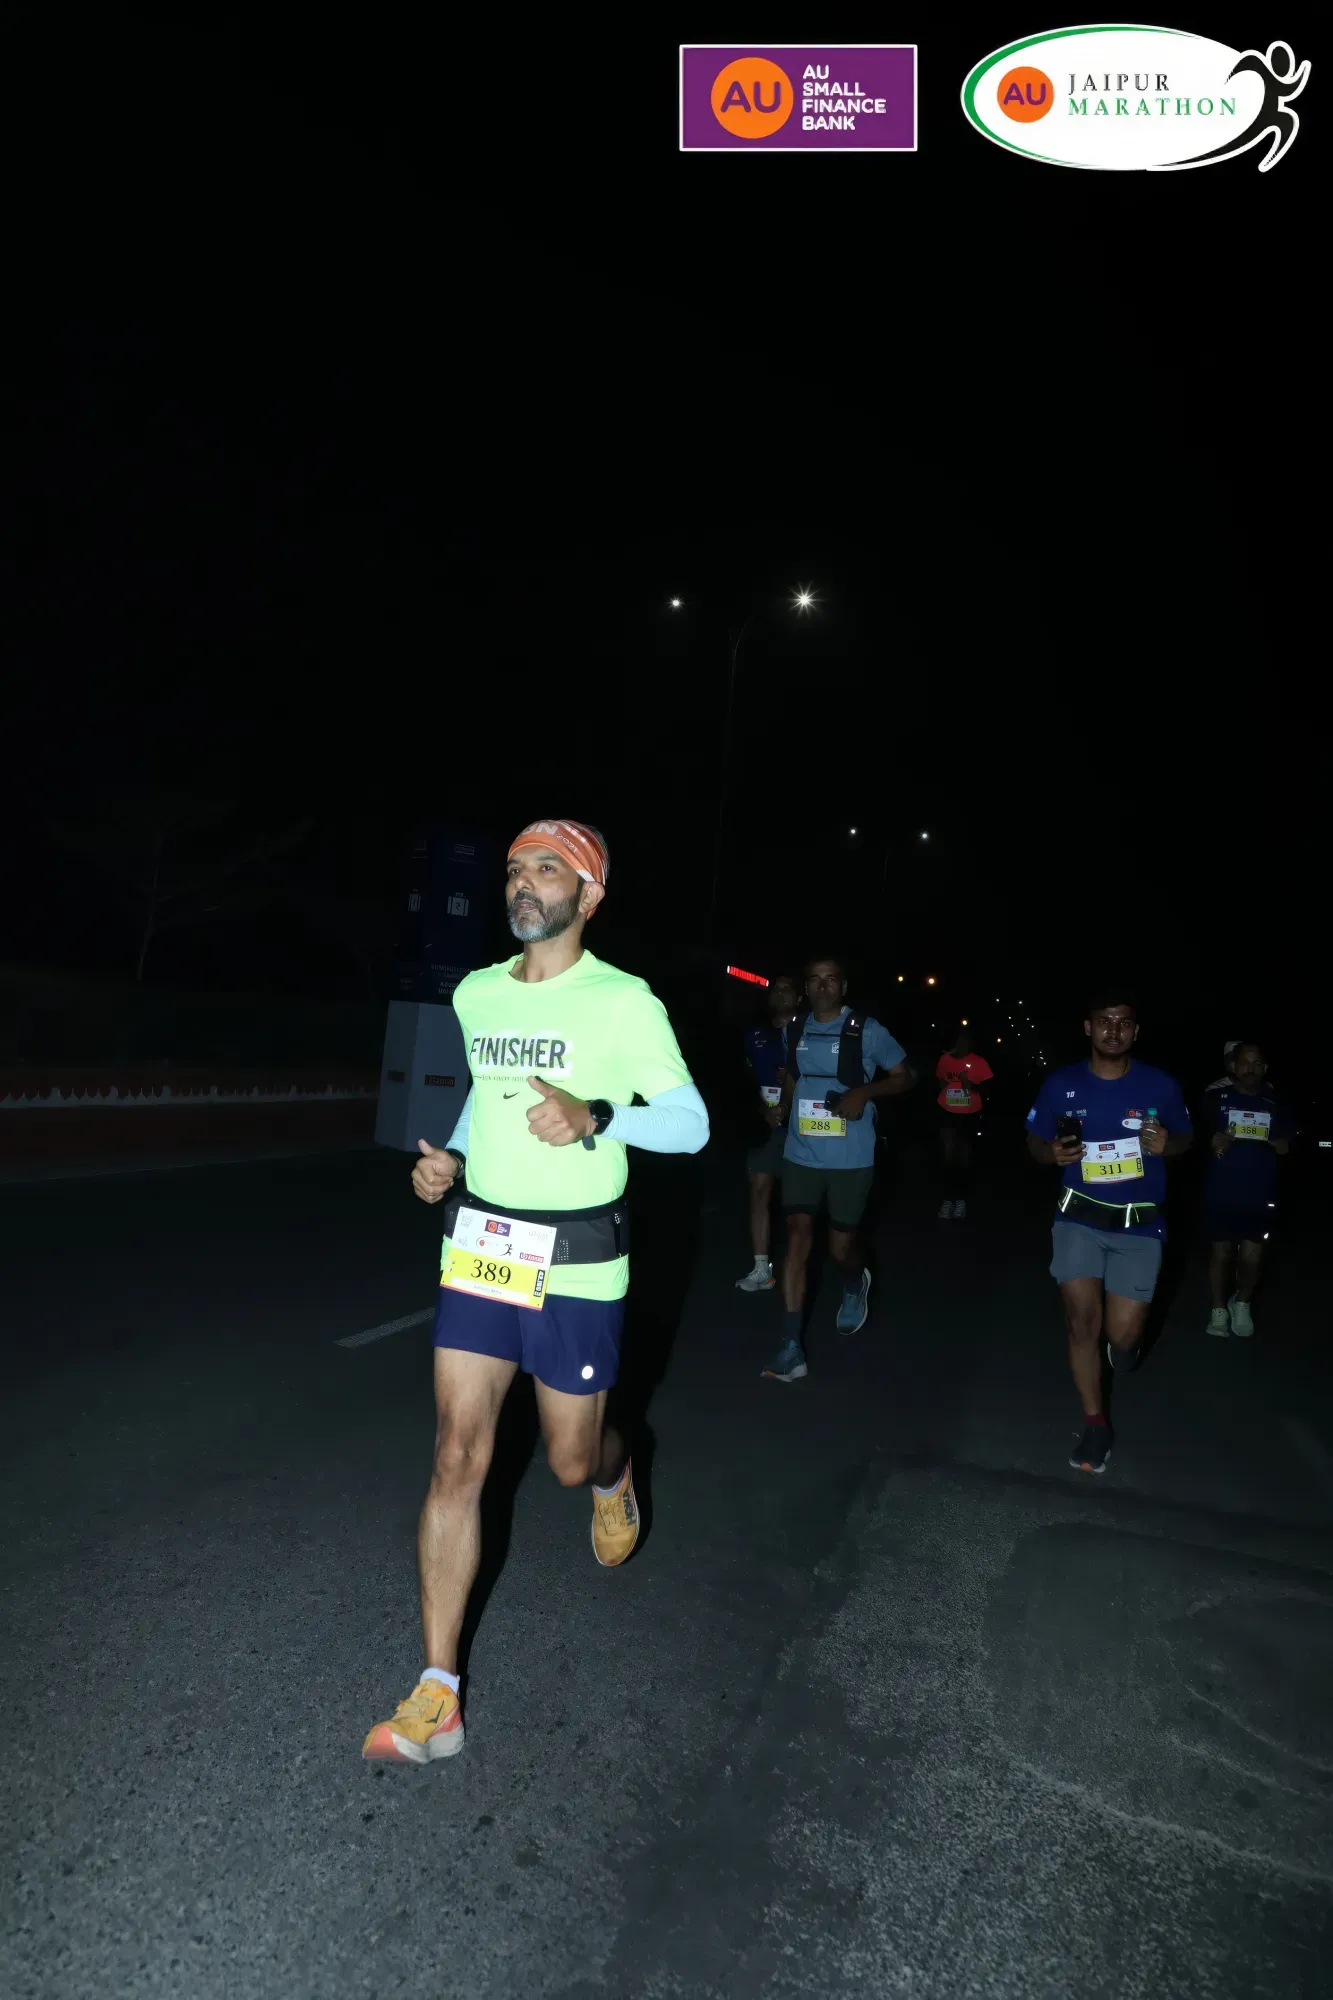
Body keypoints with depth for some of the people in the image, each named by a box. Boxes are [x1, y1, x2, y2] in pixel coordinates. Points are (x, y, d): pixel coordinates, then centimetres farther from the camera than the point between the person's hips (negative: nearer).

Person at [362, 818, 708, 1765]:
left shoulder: (623, 1002, -11)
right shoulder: (476, 995, 5)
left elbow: (690, 1121, -11)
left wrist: (594, 1117, -28)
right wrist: (450, 1160, 5)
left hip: (576, 1262, -4)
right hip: (479, 1246, 4)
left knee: (572, 1462, 12)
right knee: (458, 1459, 1)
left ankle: (616, 1476, 52)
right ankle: (437, 1696, 13)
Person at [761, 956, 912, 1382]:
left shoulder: (867, 1031, -7)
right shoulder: (795, 1031, 6)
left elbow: (902, 1077, -1)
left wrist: (866, 1092, -18)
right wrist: (783, 1110, 8)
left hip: (851, 1159, -2)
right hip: (801, 1156, 3)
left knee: (840, 1247, 8)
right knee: (798, 1240, -8)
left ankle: (855, 1285, 47)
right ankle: (791, 1350, -6)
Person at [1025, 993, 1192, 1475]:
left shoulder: (1161, 1086, -5)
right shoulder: (1061, 1084, -4)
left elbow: (1184, 1139, 10)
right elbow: (1034, 1141, 7)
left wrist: (1166, 1144, -14)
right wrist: (1053, 1153, -16)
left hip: (1139, 1224, 0)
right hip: (1079, 1218, 0)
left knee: (1121, 1334, -2)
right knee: (1082, 1320, -7)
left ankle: (1124, 1340, 39)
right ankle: (1094, 1423, 13)